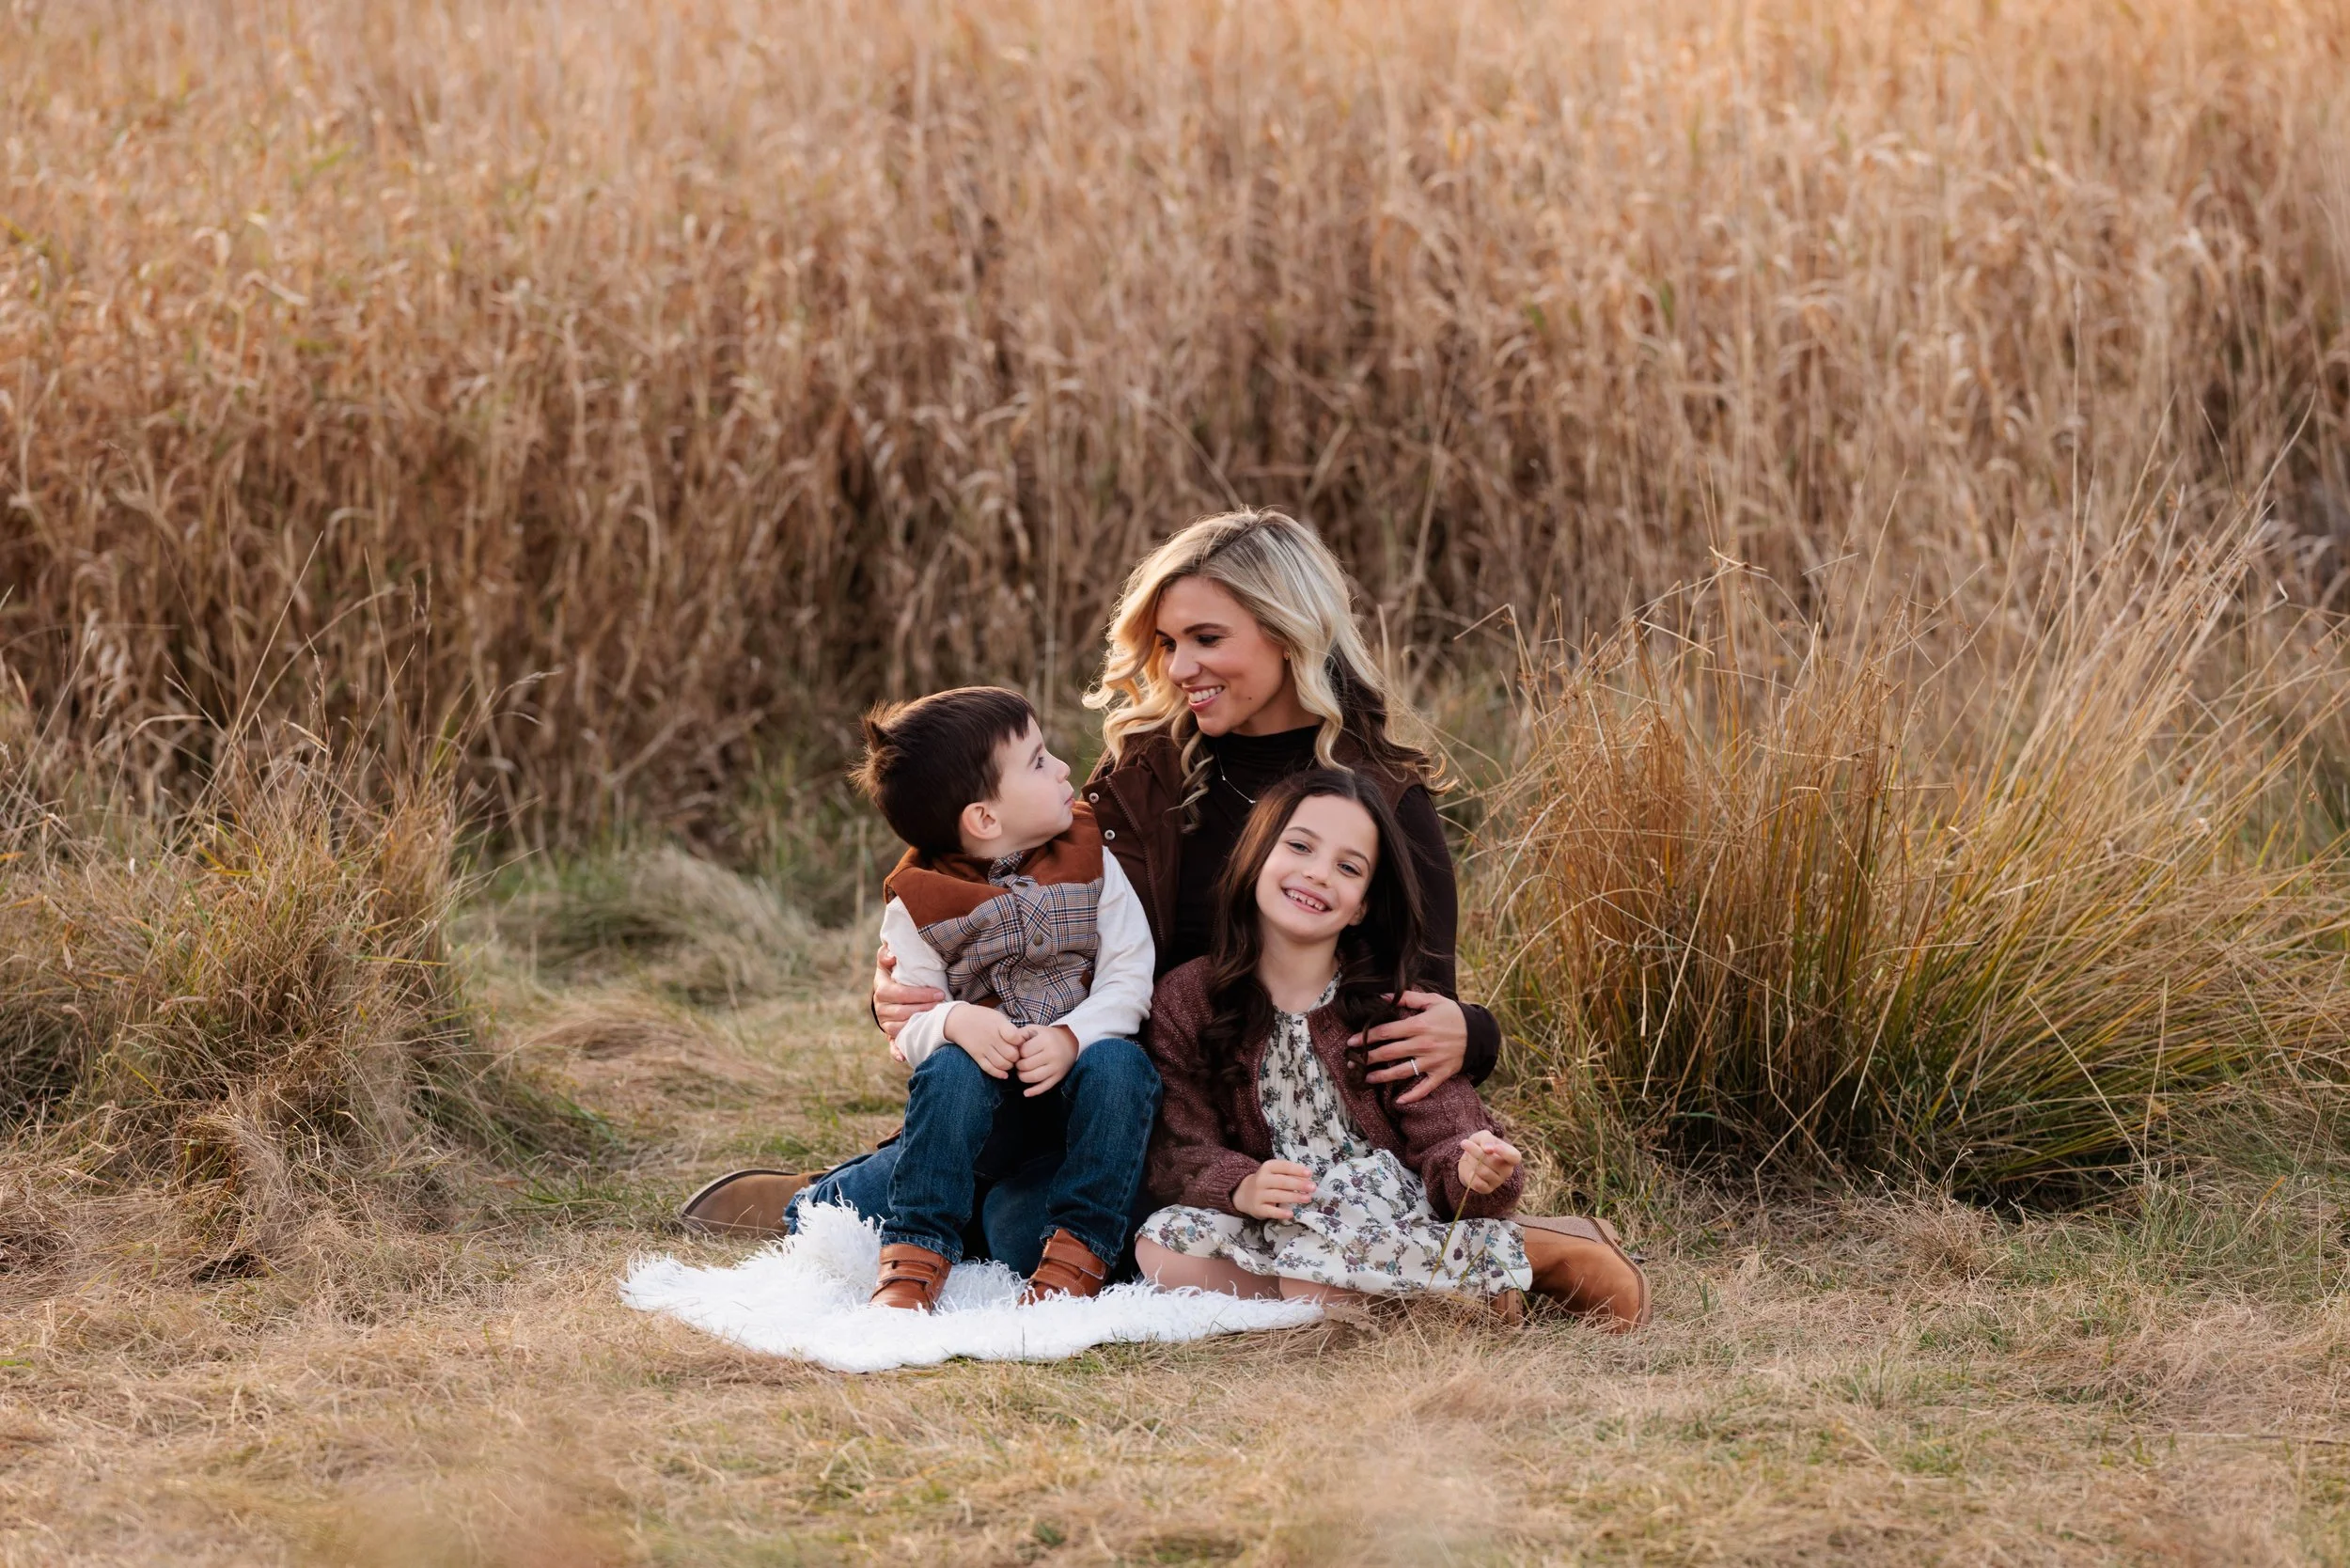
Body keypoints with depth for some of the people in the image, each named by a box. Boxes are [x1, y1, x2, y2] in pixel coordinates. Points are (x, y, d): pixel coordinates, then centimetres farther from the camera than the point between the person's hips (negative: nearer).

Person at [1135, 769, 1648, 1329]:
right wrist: (1241, 1187, -30)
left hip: (1384, 1201, -3)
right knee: (1164, 1248, -28)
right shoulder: (1185, 999, -1)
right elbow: (1180, 1151, -8)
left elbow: (1444, 1142, -9)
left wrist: (1472, 1172, -34)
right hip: (1279, 1221, 3)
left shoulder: (1391, 1009, -4)